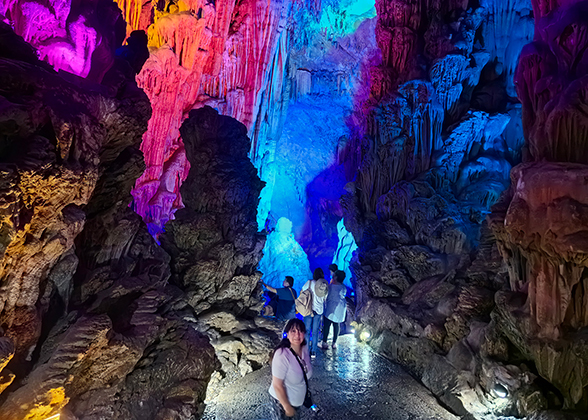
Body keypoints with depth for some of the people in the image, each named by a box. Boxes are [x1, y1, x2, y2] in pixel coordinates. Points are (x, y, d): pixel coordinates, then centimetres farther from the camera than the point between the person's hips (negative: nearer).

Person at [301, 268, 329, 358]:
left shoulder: (310, 282, -12)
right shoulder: (326, 285, -3)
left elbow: (301, 292, -2)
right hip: (319, 311, 3)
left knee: (307, 331, 7)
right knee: (315, 332, 13)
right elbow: (325, 299, 4)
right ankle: (313, 352, 19)